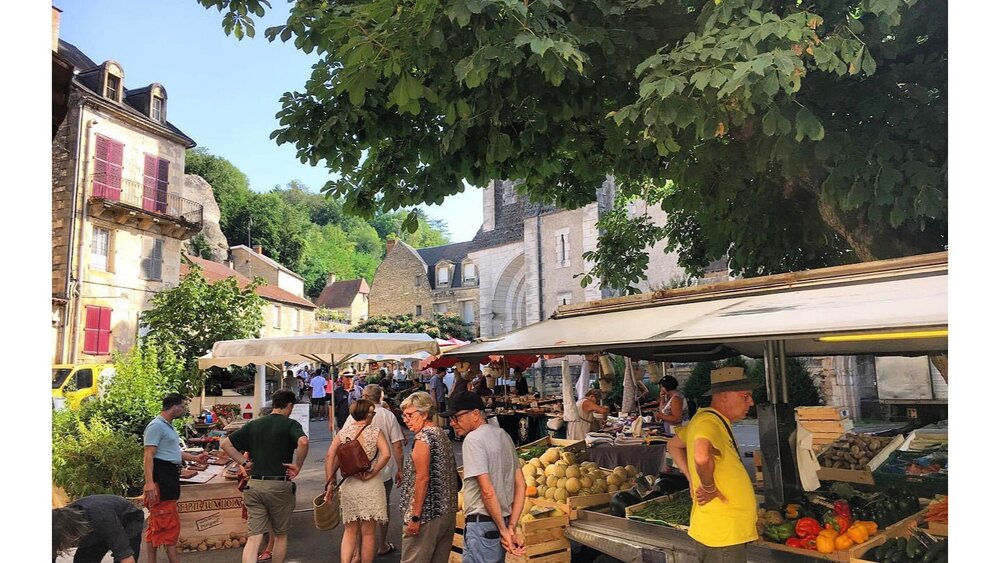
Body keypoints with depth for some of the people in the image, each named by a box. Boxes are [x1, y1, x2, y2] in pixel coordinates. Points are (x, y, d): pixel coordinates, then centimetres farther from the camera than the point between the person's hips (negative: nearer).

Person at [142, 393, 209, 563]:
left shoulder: (168, 426, 19)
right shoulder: (156, 426, -13)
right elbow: (148, 456, -21)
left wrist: (195, 458, 33)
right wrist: (149, 483, -28)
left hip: (169, 478, 10)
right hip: (160, 478, -10)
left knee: (157, 524, 13)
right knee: (170, 523, -7)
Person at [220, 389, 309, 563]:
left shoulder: (253, 425, 11)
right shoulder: (290, 424, -4)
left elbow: (225, 444, 13)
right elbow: (303, 442, -25)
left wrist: (244, 462, 12)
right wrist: (298, 466, -11)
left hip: (254, 484, 4)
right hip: (279, 485, -4)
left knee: (253, 538, 0)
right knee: (280, 536, 14)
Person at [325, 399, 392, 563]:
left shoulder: (343, 432, 5)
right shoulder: (375, 431, -4)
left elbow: (330, 455, -4)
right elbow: (386, 454, -19)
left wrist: (330, 483, -1)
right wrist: (371, 474, -11)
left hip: (348, 485, 3)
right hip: (371, 486, -3)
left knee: (350, 531, 16)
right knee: (368, 533, 9)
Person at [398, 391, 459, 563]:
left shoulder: (423, 436, -13)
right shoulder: (441, 433, 12)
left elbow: (423, 478, -19)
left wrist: (415, 517, -17)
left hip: (427, 515, -9)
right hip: (447, 511, 9)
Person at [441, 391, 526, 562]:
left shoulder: (473, 439, -14)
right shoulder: (503, 434, 12)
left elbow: (487, 491, -21)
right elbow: (520, 485, 11)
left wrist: (503, 529, -12)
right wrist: (511, 527, 6)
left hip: (482, 524, -9)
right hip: (502, 521, 9)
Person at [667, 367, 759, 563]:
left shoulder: (713, 420, 10)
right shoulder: (709, 422, -21)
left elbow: (673, 445, 23)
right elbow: (702, 457, -42)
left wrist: (693, 480, 13)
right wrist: (709, 488, -23)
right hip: (722, 535, -9)